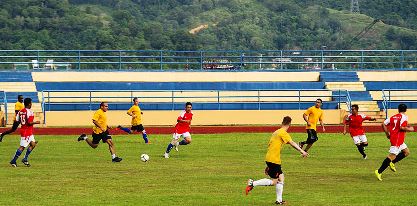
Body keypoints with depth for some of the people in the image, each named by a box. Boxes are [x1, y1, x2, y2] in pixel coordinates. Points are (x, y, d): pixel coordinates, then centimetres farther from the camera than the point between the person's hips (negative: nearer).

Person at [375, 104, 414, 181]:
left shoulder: (393, 117, 13)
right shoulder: (404, 117, -8)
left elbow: (384, 124, 10)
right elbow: (401, 127, -21)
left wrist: (387, 134, 15)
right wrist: (410, 129, -5)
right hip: (397, 139, -9)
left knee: (406, 152, 20)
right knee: (392, 156, -12)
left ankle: (392, 163, 12)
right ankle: (379, 171, -16)